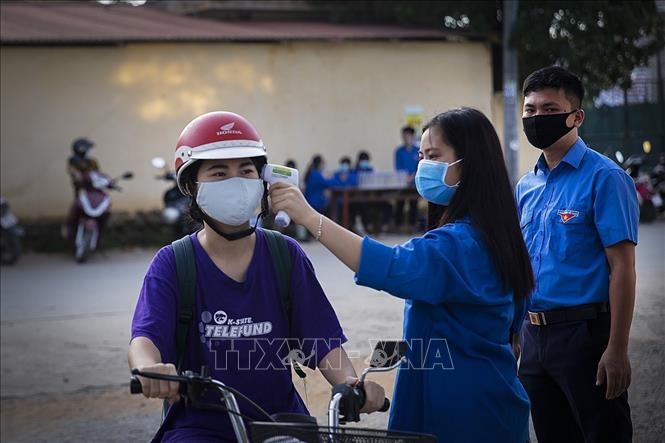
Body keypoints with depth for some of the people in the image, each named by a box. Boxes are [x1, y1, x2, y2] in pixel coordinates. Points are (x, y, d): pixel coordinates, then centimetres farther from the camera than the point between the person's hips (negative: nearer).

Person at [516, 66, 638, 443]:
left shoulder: (603, 178, -9)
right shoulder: (527, 186, 11)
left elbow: (622, 268, -14)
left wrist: (617, 350, -19)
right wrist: (517, 333, 16)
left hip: (584, 333, -7)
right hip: (534, 336, 7)